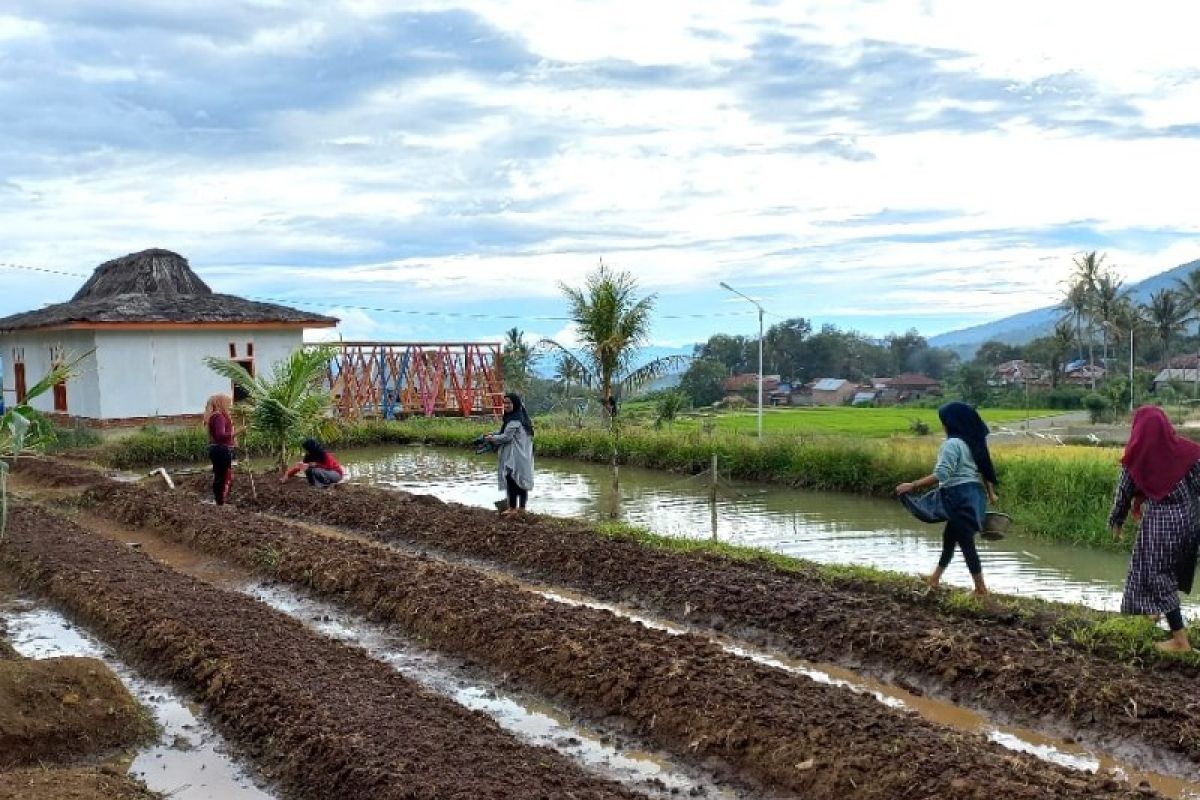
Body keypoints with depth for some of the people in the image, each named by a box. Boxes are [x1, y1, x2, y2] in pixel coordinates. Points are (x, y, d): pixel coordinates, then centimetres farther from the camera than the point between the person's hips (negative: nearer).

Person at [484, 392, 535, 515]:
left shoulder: (514, 419, -16)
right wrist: (494, 435, 10)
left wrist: (492, 438, -2)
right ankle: (521, 508, 16)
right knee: (522, 479, 10)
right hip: (522, 455, 10)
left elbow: (506, 437, -17)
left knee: (511, 479, -5)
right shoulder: (521, 416, 14)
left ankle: (512, 508, -1)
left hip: (515, 456, -10)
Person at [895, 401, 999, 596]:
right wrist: (990, 493, 27)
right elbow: (985, 468, 16)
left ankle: (981, 589, 4)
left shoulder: (952, 444, -18)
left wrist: (912, 485, -24)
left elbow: (941, 474, -25)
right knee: (949, 535, 21)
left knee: (965, 542, -2)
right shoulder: (973, 442, 11)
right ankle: (935, 579, 33)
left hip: (961, 497, -10)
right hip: (974, 494, 10)